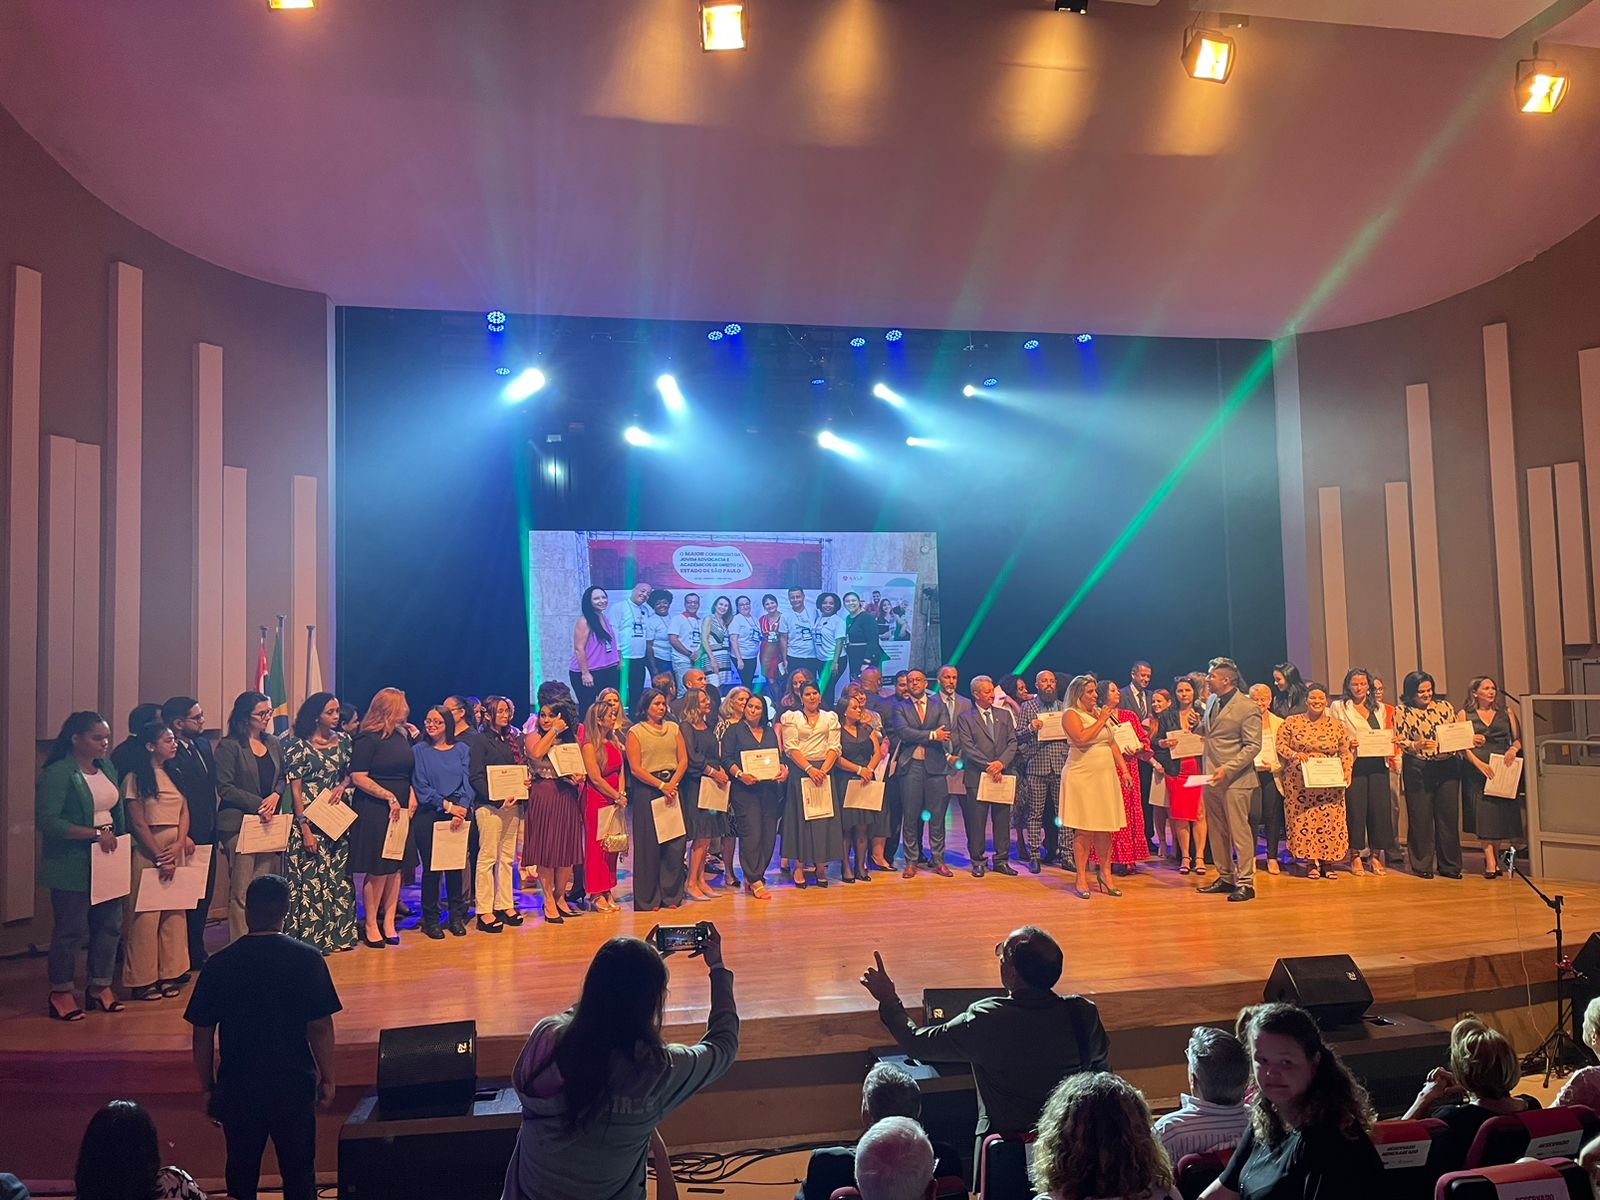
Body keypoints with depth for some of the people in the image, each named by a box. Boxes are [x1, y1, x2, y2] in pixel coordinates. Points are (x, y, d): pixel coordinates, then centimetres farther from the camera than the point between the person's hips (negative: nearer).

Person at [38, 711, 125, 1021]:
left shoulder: (107, 768, 9)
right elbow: (47, 821, -21)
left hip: (108, 860, 7)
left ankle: (100, 986, 24)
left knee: (110, 924, 11)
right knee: (71, 929, 2)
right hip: (73, 866, -7)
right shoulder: (57, 773, -13)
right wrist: (95, 834, -21)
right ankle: (60, 992, 17)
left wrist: (118, 839, 6)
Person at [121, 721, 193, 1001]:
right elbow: (138, 823, -9)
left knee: (174, 913, 7)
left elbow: (184, 811, 8)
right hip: (147, 851, -6)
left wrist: (179, 844, -8)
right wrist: (159, 858, -11)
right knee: (146, 915, -2)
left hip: (176, 850, 6)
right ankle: (142, 980, 7)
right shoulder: (136, 777, -6)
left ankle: (169, 973, 15)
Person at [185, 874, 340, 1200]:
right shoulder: (307, 959, -12)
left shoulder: (218, 965, -7)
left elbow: (202, 1035, -2)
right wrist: (326, 1079, 3)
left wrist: (207, 1087, 12)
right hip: (294, 1085, -1)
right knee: (299, 1173, 13)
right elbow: (320, 1027, -10)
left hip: (237, 1087, 1)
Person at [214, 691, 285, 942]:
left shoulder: (273, 744, 14)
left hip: (269, 822, 5)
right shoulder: (229, 746, -4)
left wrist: (275, 795, -3)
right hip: (240, 823, -5)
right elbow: (225, 787, -8)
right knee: (241, 891, -4)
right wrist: (258, 803, -14)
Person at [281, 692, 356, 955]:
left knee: (338, 876, 8)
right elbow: (295, 789, -9)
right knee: (310, 877, -2)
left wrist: (342, 787, -7)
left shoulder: (343, 741, 7)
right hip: (310, 821, -5)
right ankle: (309, 937, 7)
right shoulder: (298, 745, -7)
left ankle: (336, 935, 17)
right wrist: (305, 829, -14)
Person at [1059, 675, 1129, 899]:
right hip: (1082, 777, -6)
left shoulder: (1101, 713, 15)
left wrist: (1124, 769, 11)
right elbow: (1081, 738, -21)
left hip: (1106, 776, 6)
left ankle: (1103, 874, 15)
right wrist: (1101, 720, -13)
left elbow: (1112, 743, 18)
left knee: (1106, 829, 5)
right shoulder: (1071, 714, -4)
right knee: (1085, 830, -5)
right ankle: (1081, 878, 2)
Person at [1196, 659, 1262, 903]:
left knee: (1239, 831, -3)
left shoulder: (1247, 708, -12)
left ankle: (1245, 882, 3)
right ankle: (1225, 877, 22)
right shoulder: (1211, 701, 12)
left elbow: (1253, 746, -14)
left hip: (1235, 779, -8)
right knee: (1217, 831, 12)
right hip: (1211, 777, 8)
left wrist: (1227, 769, -21)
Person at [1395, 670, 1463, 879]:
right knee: (1420, 817, 1)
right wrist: (1418, 745, -23)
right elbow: (1400, 741, -5)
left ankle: (1449, 865, 14)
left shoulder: (1445, 706, 10)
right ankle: (1421, 864, 11)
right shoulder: (1402, 712, 0)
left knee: (1449, 815, 4)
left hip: (1448, 767, 3)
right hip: (1418, 769, -3)